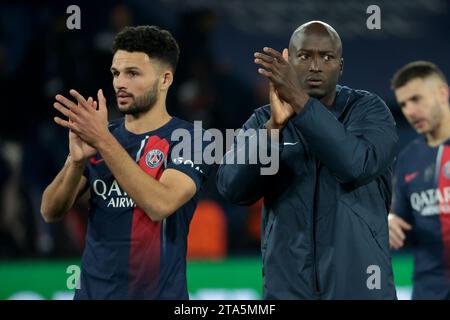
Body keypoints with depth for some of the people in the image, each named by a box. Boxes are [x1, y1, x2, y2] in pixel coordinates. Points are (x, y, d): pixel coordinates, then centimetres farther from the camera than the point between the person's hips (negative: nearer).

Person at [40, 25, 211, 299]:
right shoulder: (96, 135, 5)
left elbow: (160, 205, -25)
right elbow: (51, 212, -3)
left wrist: (104, 140, -28)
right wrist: (76, 160, -21)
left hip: (159, 293, -4)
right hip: (93, 290, 4)